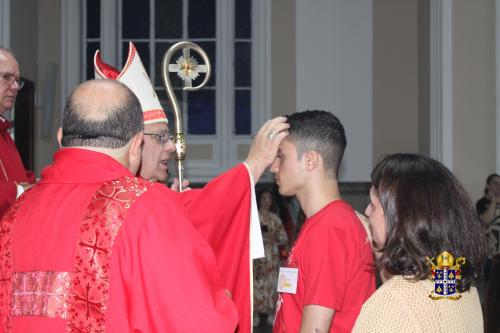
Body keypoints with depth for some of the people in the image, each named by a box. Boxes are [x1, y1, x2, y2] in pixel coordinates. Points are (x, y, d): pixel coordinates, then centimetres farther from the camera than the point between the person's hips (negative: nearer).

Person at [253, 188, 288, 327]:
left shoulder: (275, 218, 11)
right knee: (257, 282, -6)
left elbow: (284, 238, 10)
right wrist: (260, 236, -17)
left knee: (271, 282, 1)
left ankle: (271, 313, 8)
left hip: (272, 255, 3)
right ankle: (255, 314, 1)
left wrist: (275, 237, -9)